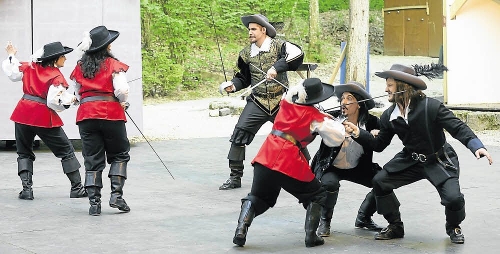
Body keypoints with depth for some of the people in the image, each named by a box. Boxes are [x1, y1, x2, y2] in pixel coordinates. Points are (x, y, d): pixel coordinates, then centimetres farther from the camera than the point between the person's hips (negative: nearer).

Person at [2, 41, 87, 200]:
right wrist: (71, 99, -4)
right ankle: (77, 187, 12)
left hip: (23, 114, 5)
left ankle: (26, 188, 1)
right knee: (66, 151, 10)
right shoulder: (57, 77, -11)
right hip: (44, 118, -4)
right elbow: (55, 102, -19)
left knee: (24, 153, 17)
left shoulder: (30, 67, 5)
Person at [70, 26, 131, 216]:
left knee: (92, 160, 7)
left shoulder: (79, 67, 9)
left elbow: (77, 91, 11)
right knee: (119, 155, 13)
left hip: (86, 115, 3)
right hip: (111, 114, -3)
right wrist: (123, 102, 7)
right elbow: (122, 89, -12)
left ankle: (94, 202, 4)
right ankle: (116, 195, 0)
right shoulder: (113, 65, -4)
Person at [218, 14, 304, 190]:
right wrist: (232, 85, -2)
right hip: (257, 102, 3)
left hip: (281, 102, -2)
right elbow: (244, 78, 17)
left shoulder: (278, 45, -6)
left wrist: (277, 67, -32)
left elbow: (297, 54, -25)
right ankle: (235, 177, 0)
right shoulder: (246, 53, 7)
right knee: (239, 135, -10)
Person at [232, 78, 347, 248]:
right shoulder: (315, 117, -1)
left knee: (257, 197, 18)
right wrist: (337, 124, 19)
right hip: (290, 163, -4)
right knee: (317, 195, 16)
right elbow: (336, 138, 0)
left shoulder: (287, 103, 9)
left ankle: (241, 230, -4)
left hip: (267, 157, 4)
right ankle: (311, 235, 4)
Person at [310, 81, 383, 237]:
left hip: (357, 168, 3)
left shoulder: (370, 122, -12)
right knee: (330, 184, -34)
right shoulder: (332, 117, -19)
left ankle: (363, 218, 13)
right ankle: (324, 222, -5)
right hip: (329, 167, -3)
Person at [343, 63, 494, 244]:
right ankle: (395, 227, 9)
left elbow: (458, 128, -22)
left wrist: (477, 146, -37)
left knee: (453, 197, -23)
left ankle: (453, 227, 14)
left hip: (439, 161, -5)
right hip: (411, 160, 5)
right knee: (379, 181, -10)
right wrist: (358, 133, -9)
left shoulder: (431, 107, -20)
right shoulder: (389, 116, -3)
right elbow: (379, 144, 5)